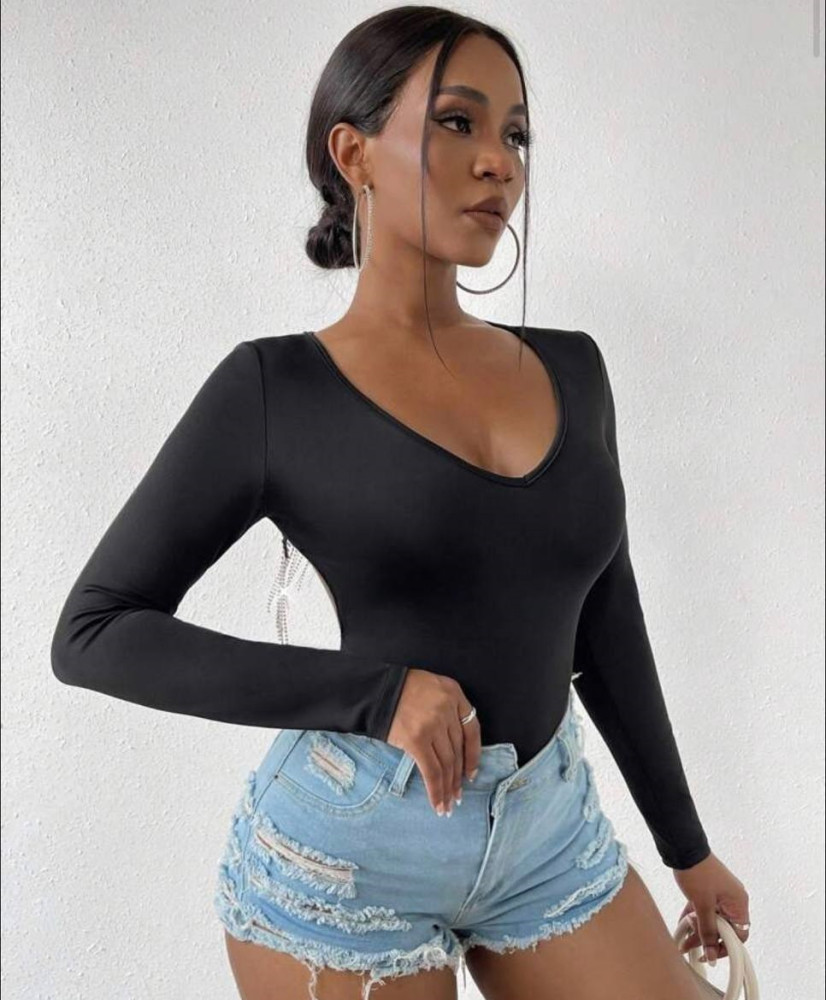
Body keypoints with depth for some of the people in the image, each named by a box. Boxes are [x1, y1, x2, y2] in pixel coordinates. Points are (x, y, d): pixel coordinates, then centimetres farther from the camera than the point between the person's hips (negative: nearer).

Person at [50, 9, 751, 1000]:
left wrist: (685, 844, 17)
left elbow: (606, 623, 10)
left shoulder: (570, 367, 2)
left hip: (553, 829, 4)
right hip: (348, 843, -4)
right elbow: (93, 632, -9)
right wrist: (378, 690, -20)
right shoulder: (276, 386, -11)